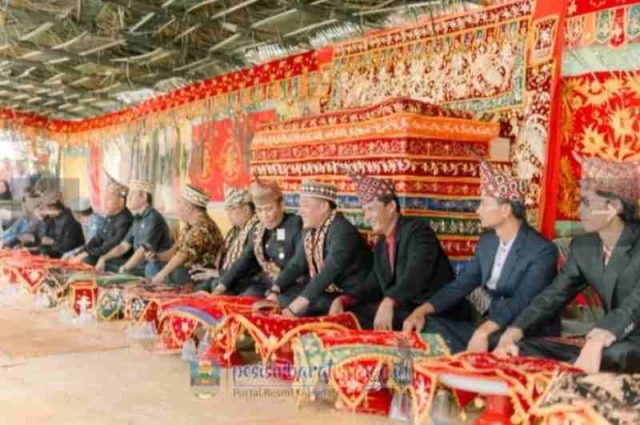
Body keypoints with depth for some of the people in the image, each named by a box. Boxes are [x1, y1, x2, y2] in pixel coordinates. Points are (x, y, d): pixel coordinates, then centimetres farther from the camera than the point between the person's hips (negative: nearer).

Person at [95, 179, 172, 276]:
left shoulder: (154, 218, -15)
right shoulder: (138, 219, 13)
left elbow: (144, 250, -22)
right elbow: (124, 245, 15)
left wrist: (124, 269, -24)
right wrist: (104, 258, 2)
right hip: (139, 264, 9)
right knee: (107, 265, 4)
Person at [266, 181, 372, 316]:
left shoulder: (342, 231, -22)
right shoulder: (310, 231, 4)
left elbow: (328, 273, -31)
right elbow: (296, 264, 5)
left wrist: (300, 302, -37)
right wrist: (274, 291, -10)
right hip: (327, 291, 9)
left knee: (305, 307, -29)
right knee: (284, 292, 0)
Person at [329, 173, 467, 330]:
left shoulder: (417, 229, -11)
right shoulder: (381, 245, 15)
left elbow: (417, 274, -28)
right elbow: (373, 287, 12)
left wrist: (388, 303, -42)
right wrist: (342, 301, -6)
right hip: (406, 308, 8)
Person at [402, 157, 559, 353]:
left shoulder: (542, 250, -17)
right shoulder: (487, 241, 7)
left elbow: (521, 302, -29)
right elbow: (462, 284, 7)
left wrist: (483, 332, -43)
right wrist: (421, 311, -7)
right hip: (488, 327, 8)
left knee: (493, 339, -40)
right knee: (430, 324, -10)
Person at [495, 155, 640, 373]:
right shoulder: (583, 247, 6)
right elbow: (553, 295, 1)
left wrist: (595, 344, -46)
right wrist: (511, 335, -16)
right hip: (608, 345, 6)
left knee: (613, 353, -39)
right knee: (522, 347, -8)